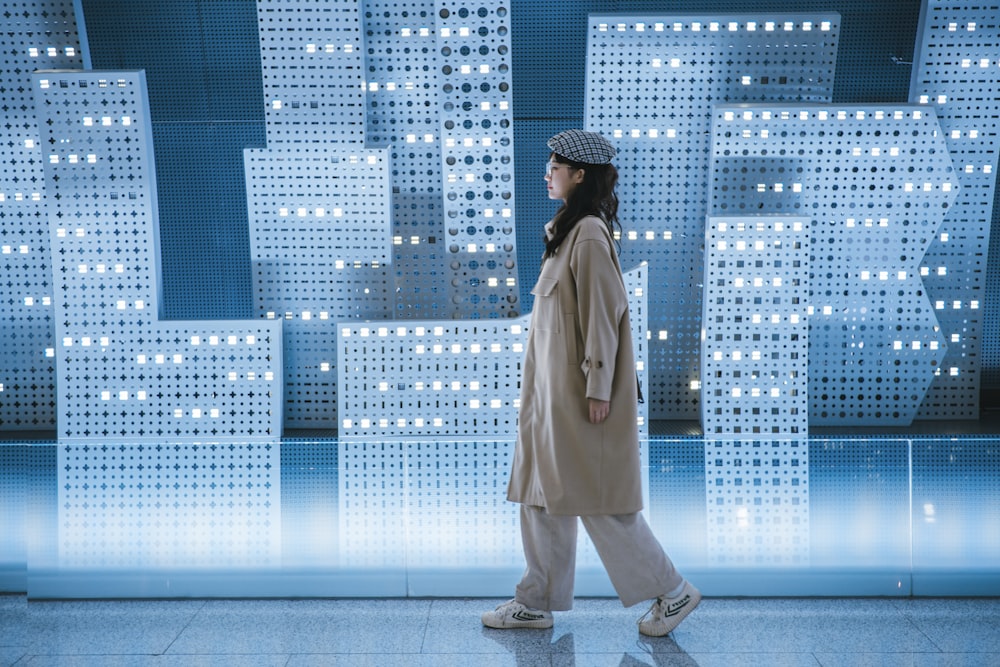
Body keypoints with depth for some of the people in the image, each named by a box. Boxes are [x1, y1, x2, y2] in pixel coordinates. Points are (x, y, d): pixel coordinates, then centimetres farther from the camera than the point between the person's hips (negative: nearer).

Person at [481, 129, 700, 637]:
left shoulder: (589, 234, -16)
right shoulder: (567, 230, 14)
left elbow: (603, 314, -19)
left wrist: (598, 390, -19)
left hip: (578, 389, -10)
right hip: (552, 386, 10)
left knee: (597, 499, -3)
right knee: (541, 492, 12)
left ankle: (671, 591, 11)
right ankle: (536, 602, 20)